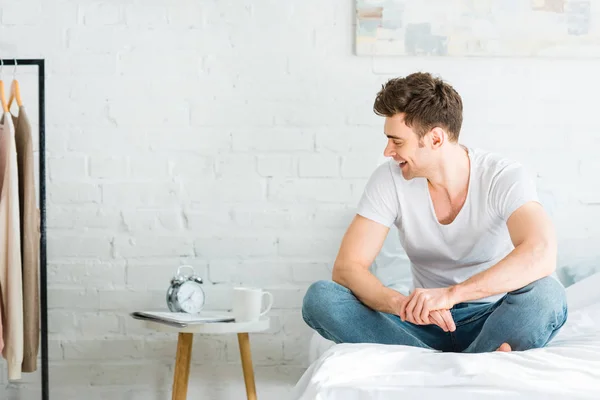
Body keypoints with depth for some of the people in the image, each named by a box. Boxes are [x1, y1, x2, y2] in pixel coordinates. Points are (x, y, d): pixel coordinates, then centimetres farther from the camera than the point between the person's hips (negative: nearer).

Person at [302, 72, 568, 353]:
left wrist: (450, 294, -43)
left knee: (547, 294, -35)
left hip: (491, 321, -3)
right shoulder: (389, 180, -7)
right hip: (424, 322, 4)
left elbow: (541, 255, -34)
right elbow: (346, 267, -12)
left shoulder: (504, 177, -16)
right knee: (319, 298, -23)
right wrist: (401, 304, -33)